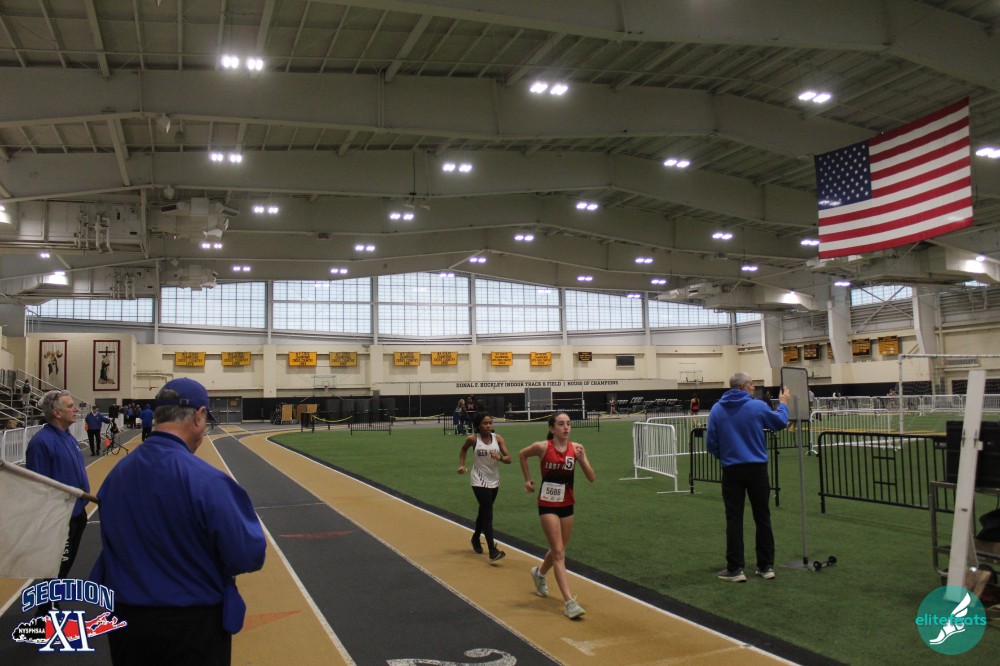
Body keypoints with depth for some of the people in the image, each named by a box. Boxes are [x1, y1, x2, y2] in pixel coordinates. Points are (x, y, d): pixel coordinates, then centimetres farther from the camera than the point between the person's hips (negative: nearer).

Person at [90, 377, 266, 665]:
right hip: (194, 625, -5)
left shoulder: (116, 474, -4)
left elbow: (112, 543, 8)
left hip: (127, 620, 6)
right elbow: (249, 556, -20)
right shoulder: (206, 480, -24)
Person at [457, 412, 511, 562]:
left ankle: (475, 538, 45)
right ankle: (492, 551, -16)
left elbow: (508, 459, -8)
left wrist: (500, 457, -28)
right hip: (479, 481, -4)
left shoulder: (497, 438, -6)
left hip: (494, 481, 4)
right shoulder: (473, 439, -11)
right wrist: (461, 465, 1)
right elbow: (463, 450, 11)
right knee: (488, 514, -13)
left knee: (483, 512, 21)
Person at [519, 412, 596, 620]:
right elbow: (522, 454, 7)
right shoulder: (543, 447, -14)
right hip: (548, 505, -4)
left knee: (559, 550, 19)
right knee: (558, 552, -9)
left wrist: (582, 459, -24)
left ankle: (539, 573, 49)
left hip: (567, 505, 4)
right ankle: (570, 602, -10)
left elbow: (592, 478, -9)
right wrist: (528, 479, 6)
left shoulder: (576, 448, -7)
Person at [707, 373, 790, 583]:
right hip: (757, 469, -1)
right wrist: (783, 403, 30)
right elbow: (780, 422, 12)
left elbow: (711, 443, 0)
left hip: (732, 470, 1)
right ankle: (766, 566, 18)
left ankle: (735, 569, 4)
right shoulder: (758, 406, -6)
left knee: (734, 519, 4)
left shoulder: (716, 410, -1)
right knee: (762, 518, 11)